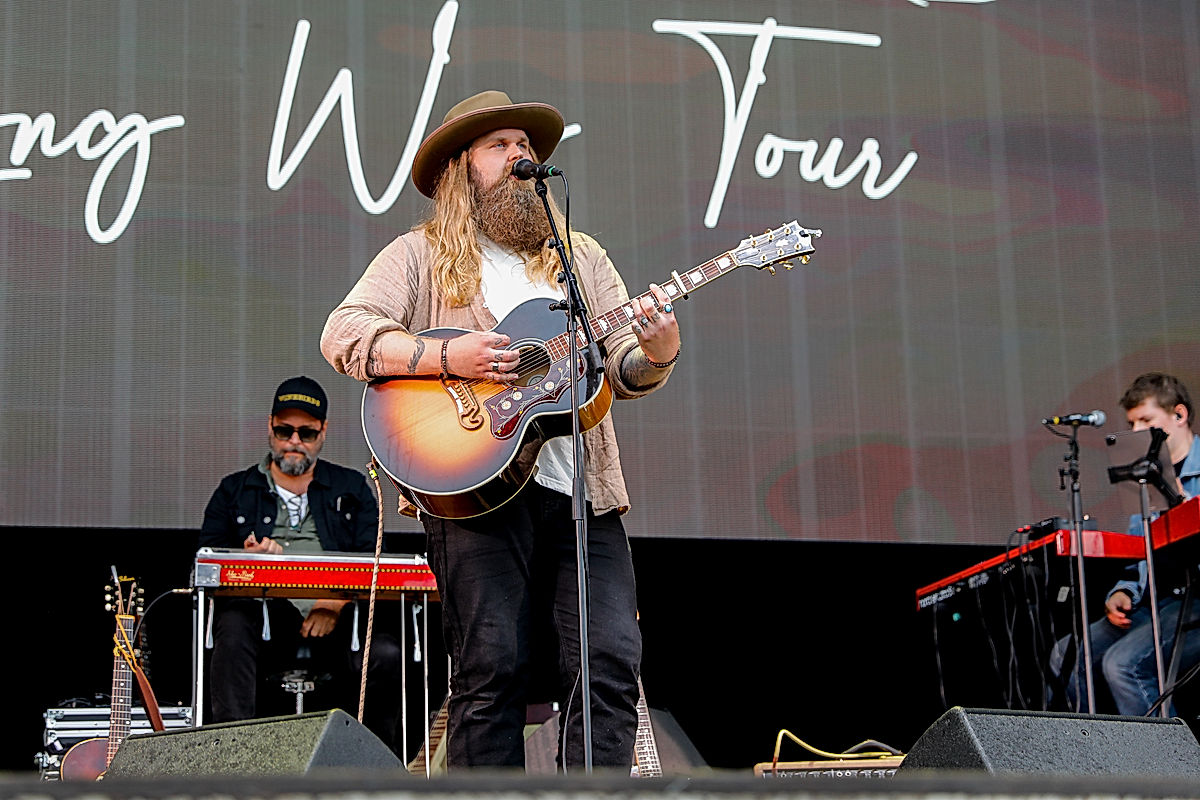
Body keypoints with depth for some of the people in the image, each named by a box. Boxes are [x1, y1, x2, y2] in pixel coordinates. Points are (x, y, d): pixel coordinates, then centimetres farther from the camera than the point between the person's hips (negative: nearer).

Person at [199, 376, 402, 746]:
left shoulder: (352, 489, 22)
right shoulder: (234, 491, 22)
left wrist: (337, 603, -10)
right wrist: (246, 558, -12)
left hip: (336, 617, 0)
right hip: (262, 611, 0)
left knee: (384, 653, -30)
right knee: (233, 628, -35)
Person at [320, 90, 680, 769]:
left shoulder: (581, 257, 24)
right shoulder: (421, 256, 12)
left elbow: (624, 369, 17)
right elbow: (344, 336, -1)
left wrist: (656, 355, -8)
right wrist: (447, 358, -14)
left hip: (582, 490, 4)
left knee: (611, 663, -8)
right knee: (492, 667, -10)